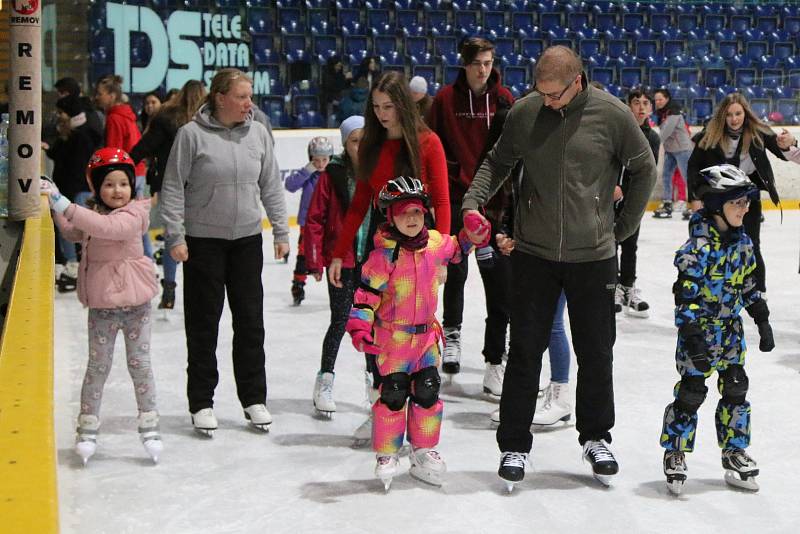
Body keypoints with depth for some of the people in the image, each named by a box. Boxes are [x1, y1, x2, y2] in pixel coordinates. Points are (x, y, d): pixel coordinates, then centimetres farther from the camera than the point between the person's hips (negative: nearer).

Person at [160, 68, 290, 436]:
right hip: (203, 241, -3)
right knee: (203, 323, 5)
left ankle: (254, 398, 20)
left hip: (247, 240, 4)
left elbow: (271, 186, 9)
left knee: (251, 321, 8)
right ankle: (202, 403, 15)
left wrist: (281, 231, 8)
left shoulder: (258, 133, 3)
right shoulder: (192, 134, -9)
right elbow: (173, 189, -6)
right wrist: (175, 237, -10)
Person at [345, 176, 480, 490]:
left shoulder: (435, 243, 0)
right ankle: (386, 454, 15)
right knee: (393, 394, -1)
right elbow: (366, 293, -16)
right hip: (392, 337, -5)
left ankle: (423, 450, 24)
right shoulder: (384, 254, -16)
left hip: (427, 334, 5)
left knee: (428, 392, 10)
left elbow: (455, 250, 23)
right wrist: (359, 326, -25)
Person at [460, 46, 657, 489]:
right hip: (533, 253, 0)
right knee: (525, 351, 4)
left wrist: (625, 225, 5)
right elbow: (498, 161, 9)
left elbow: (644, 168, 4)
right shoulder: (524, 112, -5)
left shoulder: (612, 114, -9)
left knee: (595, 352, 12)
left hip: (593, 256, 0)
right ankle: (514, 445, 17)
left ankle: (595, 437, 32)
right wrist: (473, 200, -7)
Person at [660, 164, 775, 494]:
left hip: (731, 331, 7)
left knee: (735, 390, 10)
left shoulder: (742, 241, 4)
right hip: (699, 331, -7)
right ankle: (675, 453, 13)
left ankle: (734, 452, 24)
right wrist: (692, 338, -24)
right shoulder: (699, 246, -20)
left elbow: (749, 285, 15)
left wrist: (763, 322, 14)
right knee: (691, 392, -2)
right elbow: (685, 294, -21)